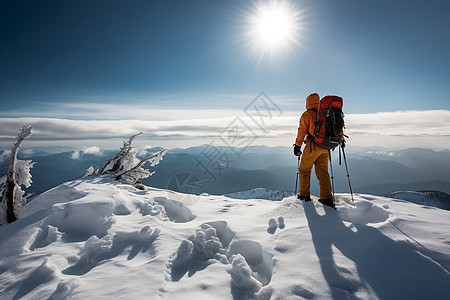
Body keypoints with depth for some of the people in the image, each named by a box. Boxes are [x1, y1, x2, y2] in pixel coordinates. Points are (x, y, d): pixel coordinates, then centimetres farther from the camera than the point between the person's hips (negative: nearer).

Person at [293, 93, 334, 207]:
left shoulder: (307, 114, -5)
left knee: (304, 170, 9)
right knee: (323, 172, 10)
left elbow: (302, 131, -9)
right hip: (325, 147, 6)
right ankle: (327, 198, 9)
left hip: (312, 146, -5)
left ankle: (304, 194, 16)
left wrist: (297, 146, -4)